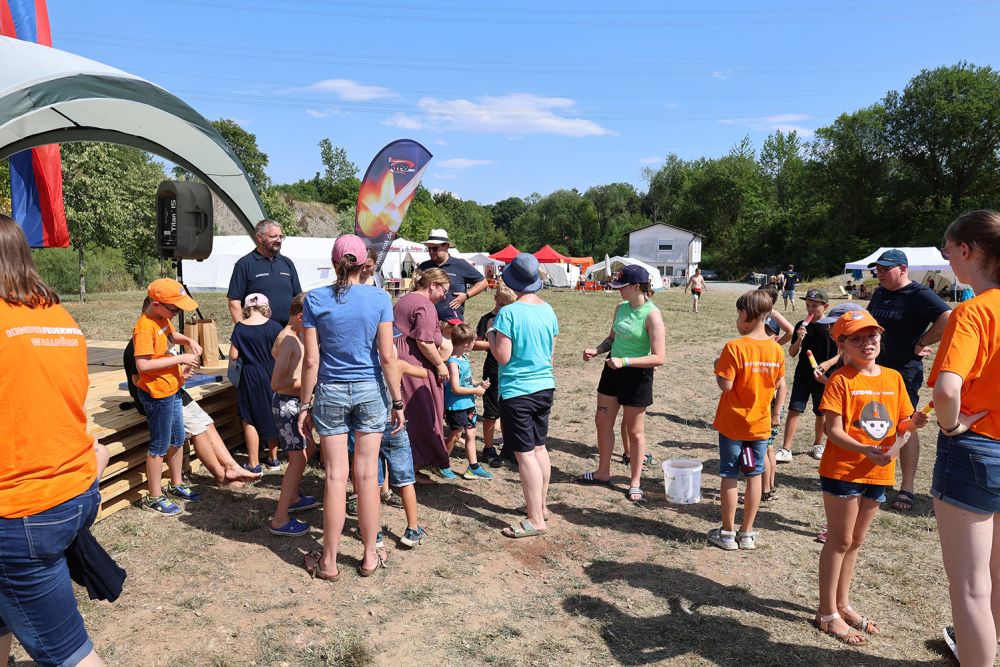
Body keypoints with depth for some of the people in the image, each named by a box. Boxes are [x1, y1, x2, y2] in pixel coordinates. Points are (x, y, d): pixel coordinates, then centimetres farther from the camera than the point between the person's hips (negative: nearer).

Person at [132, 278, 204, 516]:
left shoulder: (163, 318, 5)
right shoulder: (145, 327, -23)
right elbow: (142, 364, -29)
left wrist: (189, 341, 7)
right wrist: (180, 359, -26)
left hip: (172, 390, 9)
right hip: (157, 394, -9)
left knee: (178, 439, 20)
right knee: (160, 446, 3)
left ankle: (176, 485, 37)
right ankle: (154, 497, 18)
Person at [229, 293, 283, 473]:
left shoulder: (240, 328, -7)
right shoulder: (274, 326, -7)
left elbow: (233, 356, -6)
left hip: (250, 378, -2)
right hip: (272, 376, 2)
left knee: (250, 421, 8)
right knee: (272, 418, 16)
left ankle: (254, 465, 11)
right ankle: (273, 459, 27)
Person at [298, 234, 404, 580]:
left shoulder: (315, 299, -4)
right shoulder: (379, 298, -5)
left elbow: (311, 360, -5)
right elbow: (386, 357, -7)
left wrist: (304, 405, 4)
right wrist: (398, 402, 0)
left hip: (331, 392, 0)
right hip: (370, 391, 0)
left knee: (336, 477, 7)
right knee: (367, 476, 9)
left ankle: (329, 561, 19)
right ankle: (370, 556, 22)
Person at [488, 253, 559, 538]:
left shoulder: (508, 313, -17)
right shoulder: (548, 310, 4)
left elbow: (503, 357, -17)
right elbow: (551, 353, 12)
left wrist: (491, 335, 0)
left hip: (517, 391, -7)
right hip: (545, 386, 7)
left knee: (525, 454, -1)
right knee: (539, 448, 18)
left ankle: (536, 520, 5)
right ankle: (540, 505, 31)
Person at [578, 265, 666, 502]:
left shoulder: (652, 314, -19)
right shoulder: (620, 308, 2)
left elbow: (659, 358, -23)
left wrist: (624, 361, -29)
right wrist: (596, 350, -2)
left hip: (637, 375, -7)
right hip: (613, 370, 7)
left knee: (634, 431, 7)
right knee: (602, 421, 14)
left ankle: (635, 482, 25)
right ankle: (603, 472, 32)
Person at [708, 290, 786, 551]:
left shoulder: (735, 347, -18)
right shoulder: (776, 349, -1)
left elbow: (726, 385, -20)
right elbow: (781, 386, 5)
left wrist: (718, 367, -2)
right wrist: (776, 414, 16)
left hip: (733, 424, -4)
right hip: (761, 424, 4)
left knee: (729, 477, 7)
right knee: (754, 476, 13)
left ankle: (727, 533, 18)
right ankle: (747, 533, 23)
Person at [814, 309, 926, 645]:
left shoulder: (893, 378, 5)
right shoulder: (840, 380, -12)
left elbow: (900, 425, 9)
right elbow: (833, 430, -18)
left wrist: (912, 423, -13)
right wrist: (865, 450, -31)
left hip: (879, 472, 6)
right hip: (842, 470, -6)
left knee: (855, 541, 18)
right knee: (840, 541, 3)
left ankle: (842, 604, 35)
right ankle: (827, 613, 16)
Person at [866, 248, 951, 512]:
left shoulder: (919, 295, -12)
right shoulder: (879, 293, 11)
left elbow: (948, 320, -26)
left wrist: (921, 343, -17)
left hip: (904, 370, -7)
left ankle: (907, 488, 8)